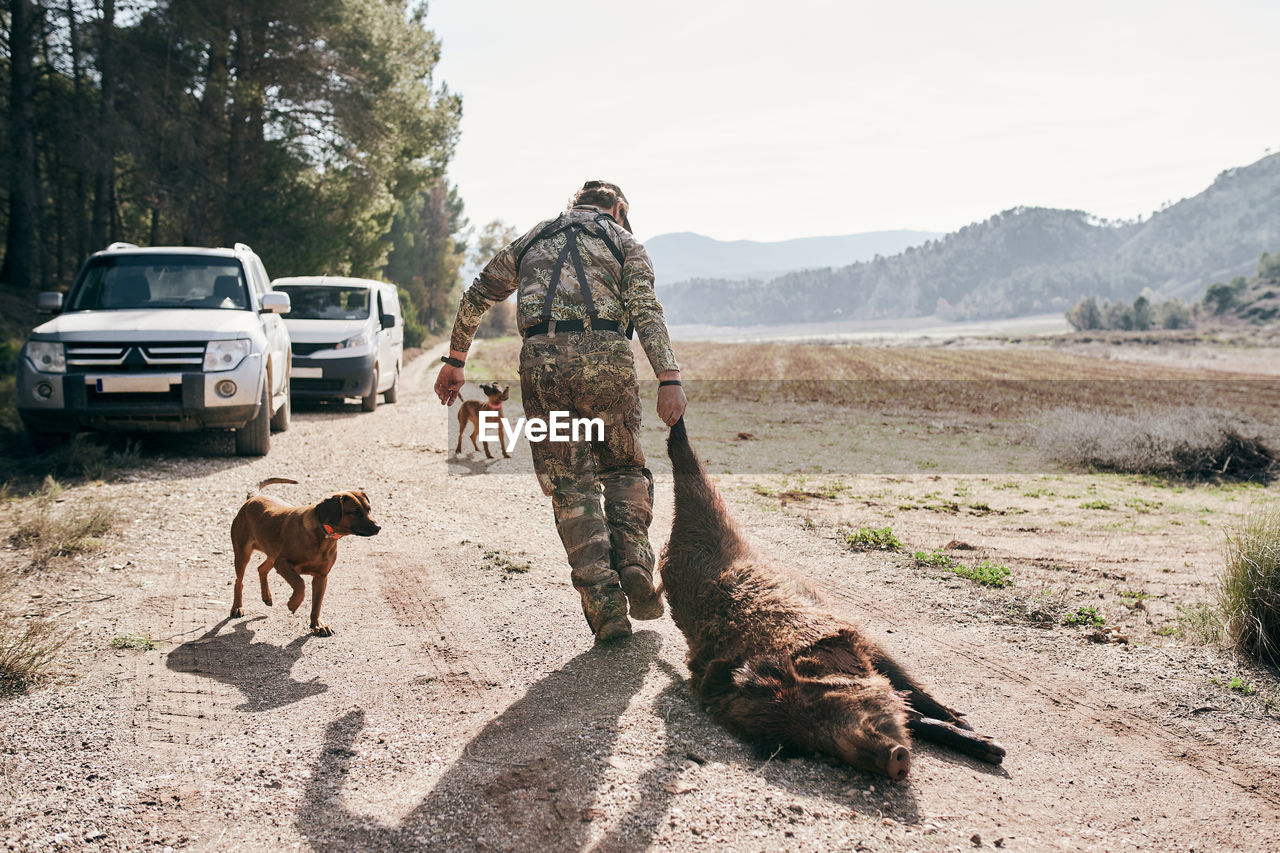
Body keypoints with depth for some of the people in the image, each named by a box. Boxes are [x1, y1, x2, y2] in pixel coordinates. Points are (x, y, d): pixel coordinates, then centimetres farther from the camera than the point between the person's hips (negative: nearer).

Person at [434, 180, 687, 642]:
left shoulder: (532, 239, 29)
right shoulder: (623, 240, 19)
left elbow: (475, 297, 30)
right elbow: (645, 309, 1)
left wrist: (454, 361, 38)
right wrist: (669, 379, -8)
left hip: (542, 361, 1)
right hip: (605, 357, -1)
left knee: (570, 487, 6)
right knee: (625, 470, 19)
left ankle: (605, 604, -1)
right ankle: (634, 566, 0)